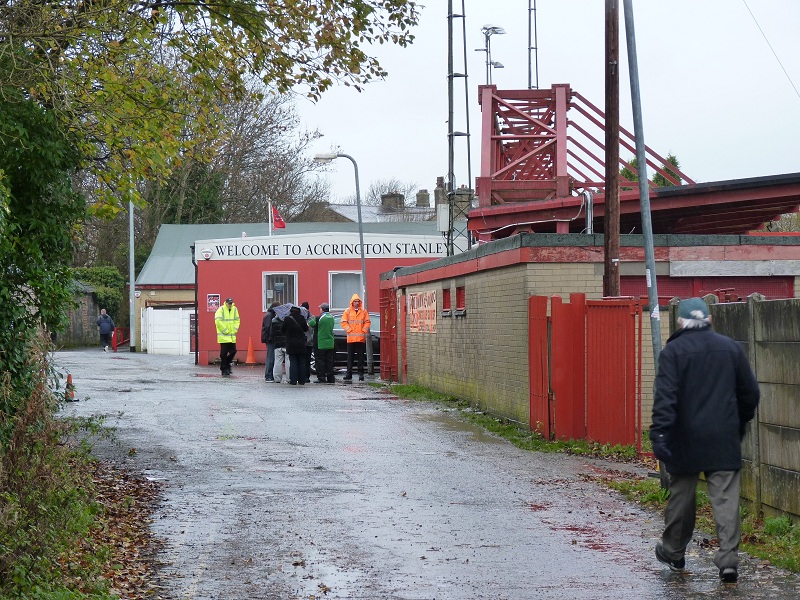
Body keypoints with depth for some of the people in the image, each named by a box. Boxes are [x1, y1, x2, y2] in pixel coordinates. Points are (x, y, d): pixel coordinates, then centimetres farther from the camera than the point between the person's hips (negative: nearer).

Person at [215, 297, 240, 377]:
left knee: (233, 351, 5)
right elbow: (218, 321, -15)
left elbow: (237, 320, 16)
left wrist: (235, 329, 2)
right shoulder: (221, 309, -9)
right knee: (224, 353, -2)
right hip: (223, 336, -6)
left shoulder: (234, 309, 9)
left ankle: (227, 364, 27)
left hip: (232, 336, 6)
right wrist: (225, 330, -15)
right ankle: (224, 370, 5)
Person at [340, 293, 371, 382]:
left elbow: (367, 322, 7)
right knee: (350, 357, 1)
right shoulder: (347, 311, 4)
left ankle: (361, 374, 6)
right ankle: (349, 374, 3)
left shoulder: (364, 311, 7)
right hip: (351, 338, -1)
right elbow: (343, 322, 3)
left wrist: (364, 330, -5)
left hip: (361, 338, 1)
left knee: (360, 357, 3)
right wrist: (349, 330, -7)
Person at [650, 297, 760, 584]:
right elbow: (750, 392, 12)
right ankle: (728, 560, -9)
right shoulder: (730, 348, 6)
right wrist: (740, 423, 26)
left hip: (686, 440, -2)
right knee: (726, 499, -1)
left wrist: (659, 433, -19)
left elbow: (665, 396, -16)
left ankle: (673, 552, 27)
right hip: (724, 440, 2)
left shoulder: (673, 351, -5)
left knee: (681, 495, 12)